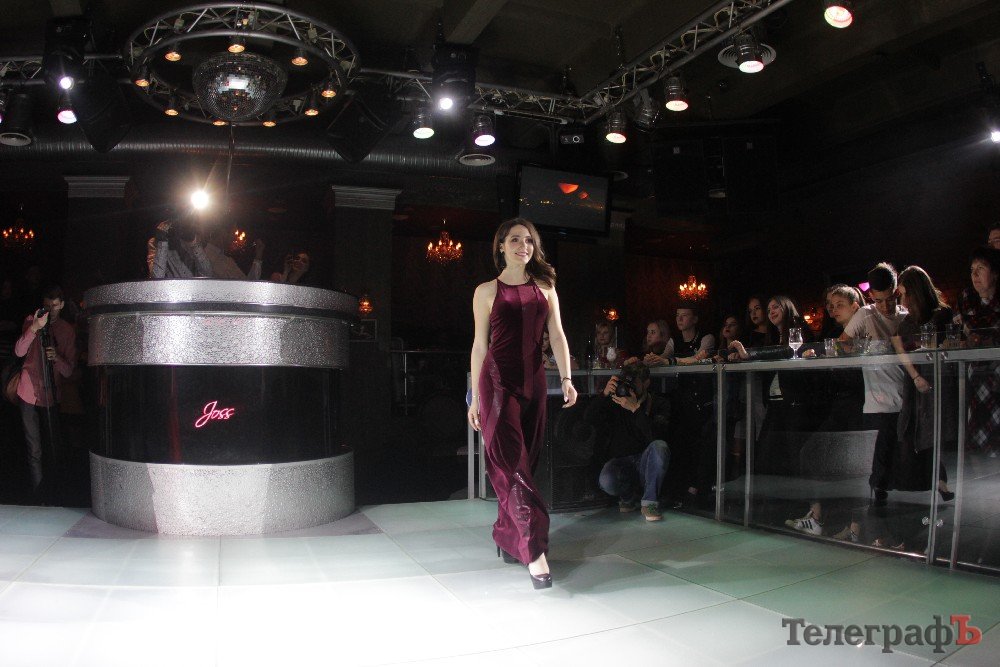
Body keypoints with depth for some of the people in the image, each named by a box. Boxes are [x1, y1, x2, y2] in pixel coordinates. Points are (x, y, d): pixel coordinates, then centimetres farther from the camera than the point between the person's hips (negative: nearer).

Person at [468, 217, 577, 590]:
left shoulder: (545, 288, 11)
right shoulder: (487, 291, 4)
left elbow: (557, 336, 7)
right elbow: (480, 345, 5)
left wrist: (566, 379, -6)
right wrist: (475, 397, 4)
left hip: (534, 381, 4)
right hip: (497, 380, -4)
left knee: (524, 462, 7)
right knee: (509, 461, -12)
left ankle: (507, 537, 21)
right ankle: (534, 549, -13)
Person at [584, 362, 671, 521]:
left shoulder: (659, 404, -2)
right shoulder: (614, 402, 3)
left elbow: (655, 436, -20)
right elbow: (588, 418, -10)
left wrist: (635, 409, -29)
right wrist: (605, 394, -22)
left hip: (645, 463, 0)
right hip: (619, 461, 1)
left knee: (659, 447, -33)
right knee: (606, 481, -32)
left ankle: (649, 501, -18)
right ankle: (630, 497, 4)